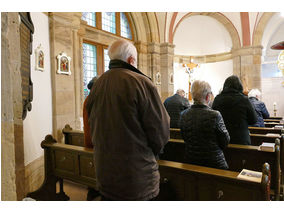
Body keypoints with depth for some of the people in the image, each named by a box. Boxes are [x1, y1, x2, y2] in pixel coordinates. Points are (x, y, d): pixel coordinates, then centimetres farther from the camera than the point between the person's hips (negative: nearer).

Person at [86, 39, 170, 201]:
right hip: (138, 179, -5)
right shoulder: (142, 82, -18)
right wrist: (151, 153, 5)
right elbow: (161, 131, -15)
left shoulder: (97, 86, 0)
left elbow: (94, 129, 9)